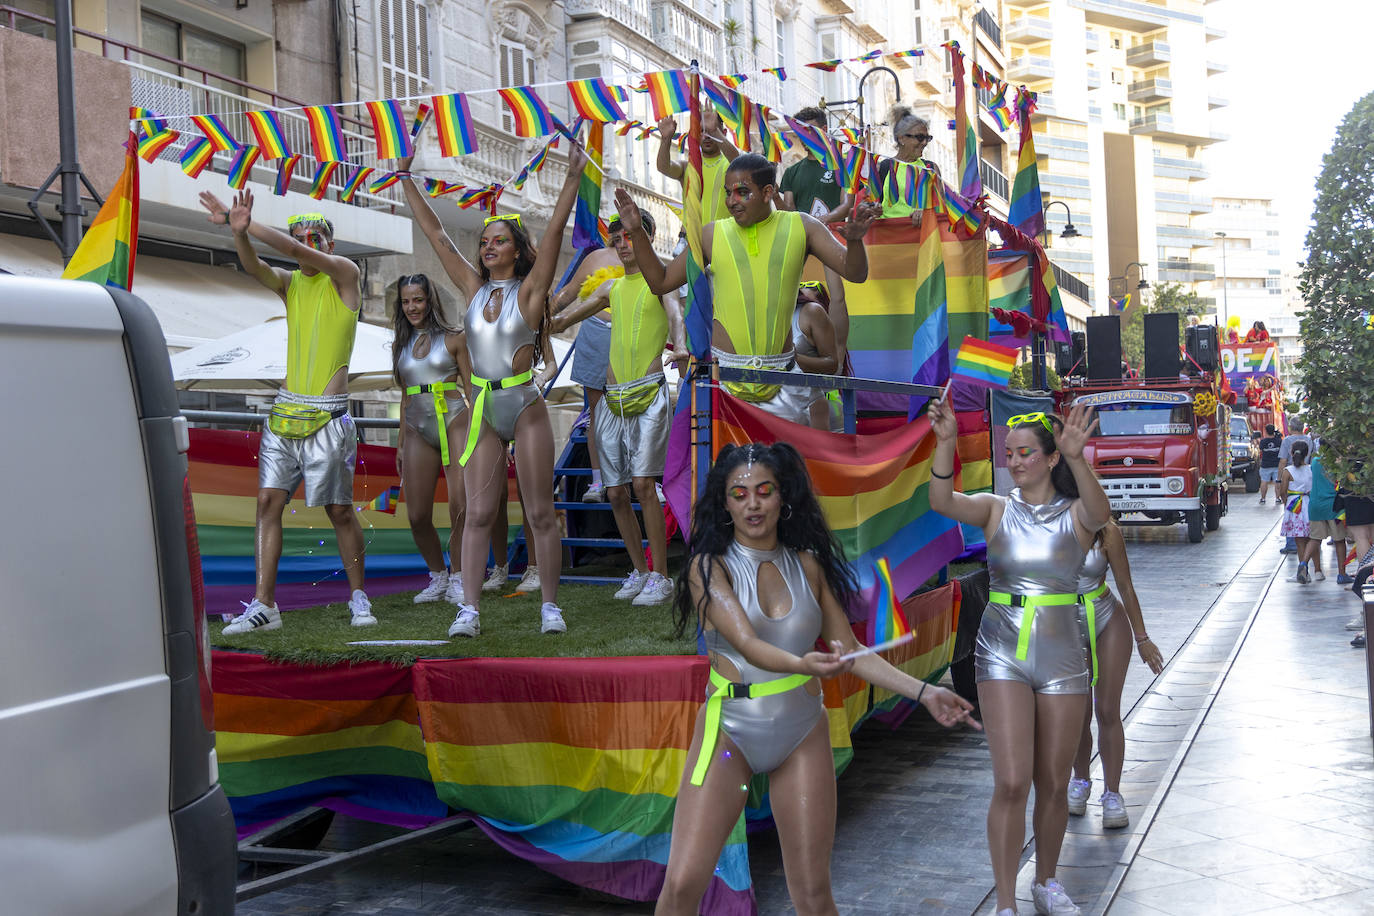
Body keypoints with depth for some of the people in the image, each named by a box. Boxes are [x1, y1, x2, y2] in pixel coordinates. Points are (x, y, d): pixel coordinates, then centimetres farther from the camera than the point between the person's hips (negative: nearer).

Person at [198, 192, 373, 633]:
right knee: (269, 501, -4)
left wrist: (247, 223, -18)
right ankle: (263, 605, -2)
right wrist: (237, 229, -26)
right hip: (284, 412, 5)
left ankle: (359, 597, 16)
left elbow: (297, 250, -15)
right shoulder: (290, 283, 13)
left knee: (339, 510, 0)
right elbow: (253, 266, -7)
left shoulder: (345, 274, 0)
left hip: (328, 418, -5)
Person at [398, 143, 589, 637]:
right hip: (482, 412, 4)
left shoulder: (529, 290, -2)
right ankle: (469, 608, 0)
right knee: (478, 513, 0)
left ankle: (550, 606, 8)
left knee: (540, 513, 1)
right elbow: (436, 234, 11)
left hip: (526, 409, -4)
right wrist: (406, 179, 11)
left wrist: (573, 177, -19)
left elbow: (555, 230, -11)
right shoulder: (474, 288, 9)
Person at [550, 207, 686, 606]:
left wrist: (680, 344, -36)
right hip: (612, 398, 6)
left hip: (648, 393, -6)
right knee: (616, 493, 4)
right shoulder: (612, 287, 20)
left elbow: (675, 313, -16)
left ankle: (660, 577, -11)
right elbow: (567, 316, 27)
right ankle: (639, 571, 17)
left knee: (642, 483, -17)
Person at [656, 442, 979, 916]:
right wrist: (803, 664, -39)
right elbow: (747, 644, -20)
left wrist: (923, 692, -2)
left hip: (802, 734, 3)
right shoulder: (709, 567, -5)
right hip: (728, 730, -3)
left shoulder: (808, 565, 6)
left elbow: (851, 653, 8)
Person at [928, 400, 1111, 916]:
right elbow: (942, 502, -18)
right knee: (1011, 783, -11)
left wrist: (1075, 458, -46)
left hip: (1061, 660, 1)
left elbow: (1100, 512, -26)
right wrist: (945, 443, -34)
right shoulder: (997, 509, 1)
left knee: (1053, 786, 10)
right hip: (1002, 656, -1)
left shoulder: (1075, 514, -1)